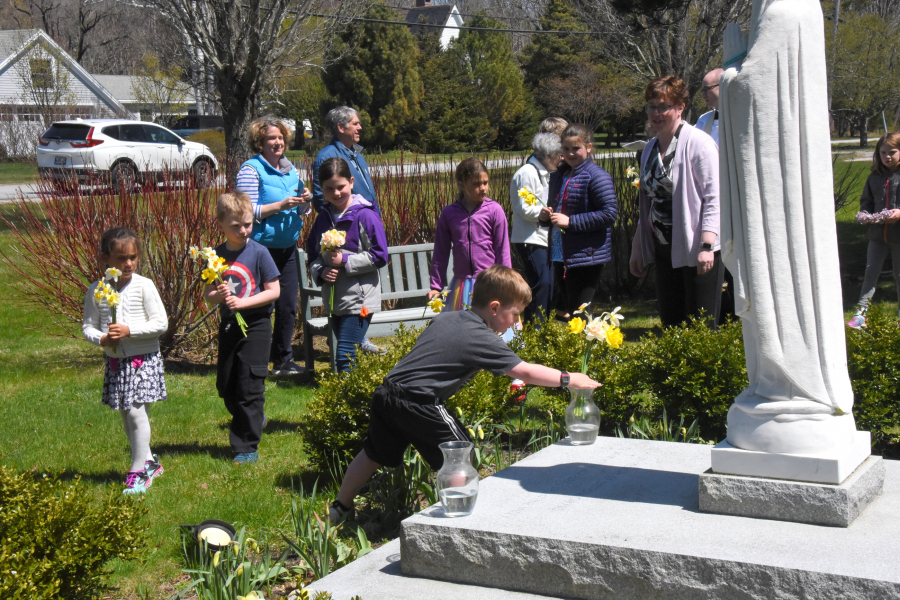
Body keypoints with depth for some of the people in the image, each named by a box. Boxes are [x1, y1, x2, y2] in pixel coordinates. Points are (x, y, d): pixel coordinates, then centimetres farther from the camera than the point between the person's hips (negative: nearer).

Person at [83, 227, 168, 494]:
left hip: (143, 359, -4)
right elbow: (87, 325, 6)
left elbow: (161, 323, -10)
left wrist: (129, 330, -20)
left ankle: (138, 471, -1)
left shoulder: (144, 286, -9)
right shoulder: (97, 291, 0)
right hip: (114, 361, 5)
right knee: (125, 415, 12)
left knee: (136, 411, -11)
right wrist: (101, 339, -15)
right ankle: (149, 460, 30)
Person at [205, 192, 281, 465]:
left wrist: (243, 302, -20)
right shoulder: (216, 255, 2)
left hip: (255, 324, -5)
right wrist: (218, 296, -16)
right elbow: (207, 292, 7)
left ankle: (247, 447, 3)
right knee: (225, 385, 13)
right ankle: (255, 420, 38)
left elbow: (274, 291, -11)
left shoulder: (258, 253, -10)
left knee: (249, 386, -5)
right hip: (228, 326, 5)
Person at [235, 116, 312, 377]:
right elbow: (248, 213, -14)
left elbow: (301, 211, 21)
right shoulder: (251, 170, -8)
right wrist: (281, 205, -21)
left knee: (288, 305, 9)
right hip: (263, 247, -7)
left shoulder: (290, 169, 13)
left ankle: (283, 360, 20)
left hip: (288, 247, 7)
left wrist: (304, 202, -1)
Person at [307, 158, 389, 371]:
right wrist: (321, 271, -6)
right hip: (333, 300, 6)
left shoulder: (365, 216, -9)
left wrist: (344, 261, -16)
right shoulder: (323, 218, 9)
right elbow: (313, 255, 16)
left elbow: (379, 257, -12)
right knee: (353, 354, 14)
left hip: (360, 300, -6)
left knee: (345, 356, -13)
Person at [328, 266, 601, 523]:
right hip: (418, 403, -9)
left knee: (375, 454, 25)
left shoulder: (444, 318, 12)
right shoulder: (481, 340, -11)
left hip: (386, 392, 9)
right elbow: (525, 372, -10)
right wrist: (568, 379, -2)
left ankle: (340, 508, 38)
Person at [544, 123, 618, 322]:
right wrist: (547, 214, 5)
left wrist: (571, 221, -20)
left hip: (586, 256, -8)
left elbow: (610, 213, -20)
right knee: (561, 311, 14)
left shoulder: (597, 176, -11)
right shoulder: (558, 175, 14)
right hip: (560, 254, 8)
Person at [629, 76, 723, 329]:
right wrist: (637, 248, 21)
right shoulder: (650, 149, 15)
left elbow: (713, 198, -13)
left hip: (697, 251, -7)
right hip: (664, 251, 7)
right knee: (670, 325, 7)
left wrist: (706, 246, -21)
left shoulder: (698, 143, -8)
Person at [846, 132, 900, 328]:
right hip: (877, 234, 3)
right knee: (871, 272, 4)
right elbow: (866, 200, 15)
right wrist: (865, 215, -4)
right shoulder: (875, 177, 6)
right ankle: (861, 312, 7)